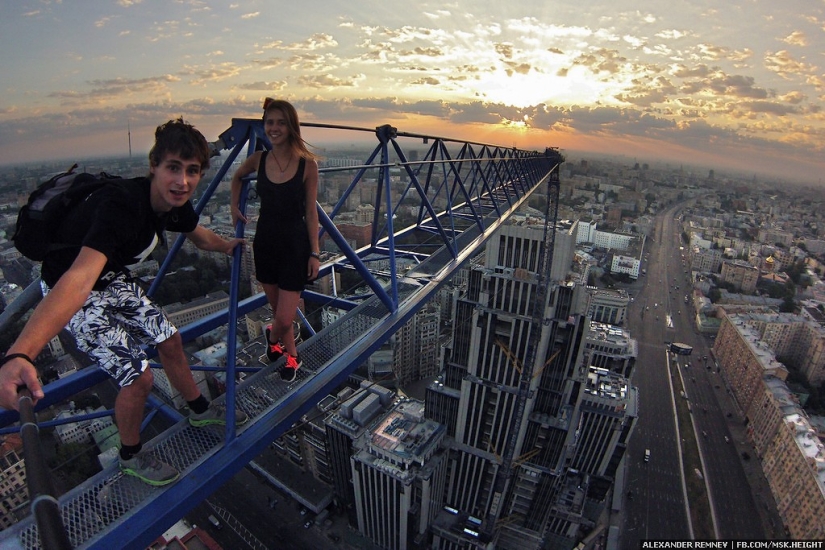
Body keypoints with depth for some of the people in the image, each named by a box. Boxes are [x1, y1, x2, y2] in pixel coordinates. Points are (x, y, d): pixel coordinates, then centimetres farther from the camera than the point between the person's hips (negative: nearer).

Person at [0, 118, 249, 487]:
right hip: (73, 291, -7)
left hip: (113, 279, 8)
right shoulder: (121, 206, -38)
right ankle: (131, 457, 20)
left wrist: (225, 245, 22)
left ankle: (200, 411, 38)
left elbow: (196, 234, 14)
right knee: (138, 376, -10)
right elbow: (80, 278, -53)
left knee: (170, 340, 13)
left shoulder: (176, 203, -13)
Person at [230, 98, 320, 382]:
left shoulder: (307, 164, -9)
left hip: (295, 245, -3)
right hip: (265, 242, 4)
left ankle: (273, 335, 33)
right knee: (279, 312, 14)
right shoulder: (258, 159, 0)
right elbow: (237, 177, 23)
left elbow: (310, 212, -6)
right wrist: (235, 206, 11)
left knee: (285, 320, -4)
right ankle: (291, 354, 40)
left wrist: (315, 253, -7)